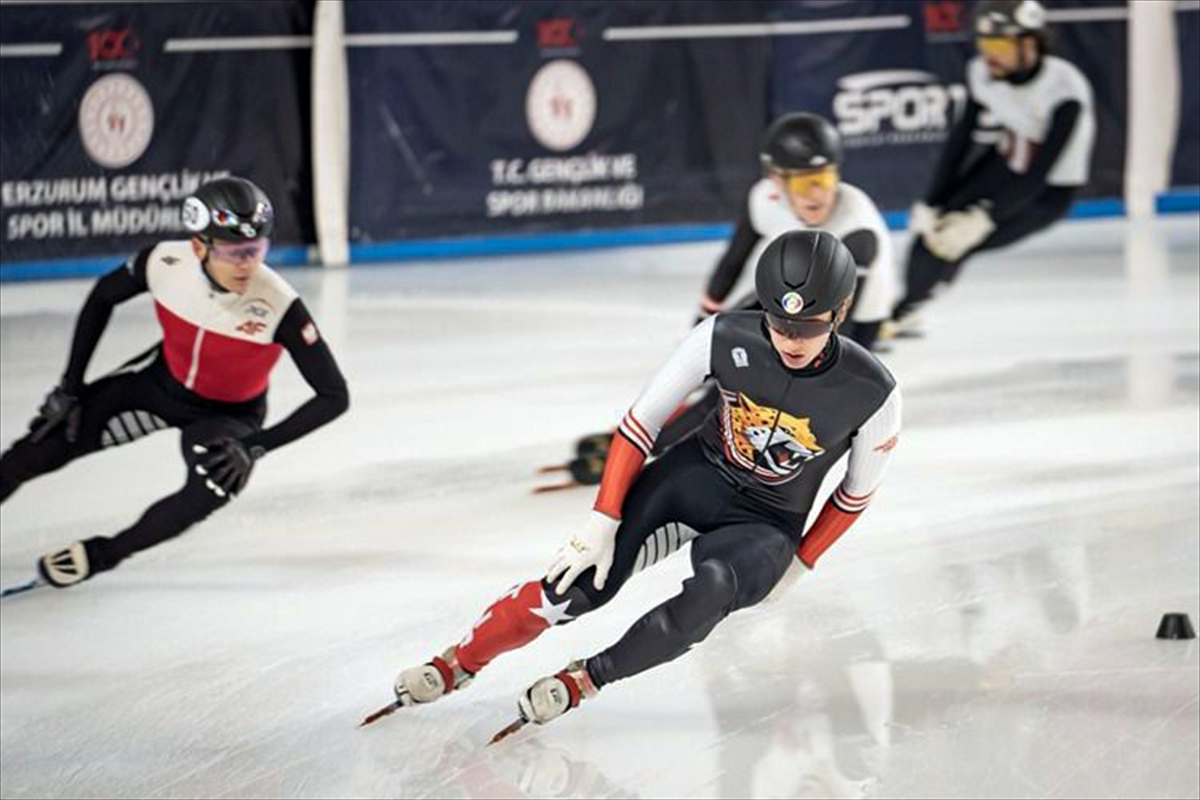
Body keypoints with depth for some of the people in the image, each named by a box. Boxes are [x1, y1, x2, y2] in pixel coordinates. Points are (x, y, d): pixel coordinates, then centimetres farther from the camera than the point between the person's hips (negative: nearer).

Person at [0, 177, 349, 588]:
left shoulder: (279, 307, -35)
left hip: (230, 415, -3)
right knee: (50, 441, -6)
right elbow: (103, 297, -4)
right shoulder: (165, 262, -27)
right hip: (162, 381, 3)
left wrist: (256, 447, -33)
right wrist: (70, 386, -3)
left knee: (211, 489, -31)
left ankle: (101, 555, -7)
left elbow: (334, 396, -28)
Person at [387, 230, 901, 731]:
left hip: (766, 527, -1)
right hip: (696, 475, 1)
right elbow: (641, 423, -11)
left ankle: (586, 678, -19)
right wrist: (603, 522, -15)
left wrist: (801, 561, 5)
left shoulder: (872, 394, -23)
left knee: (713, 590, -35)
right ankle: (461, 661, 1)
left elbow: (858, 489, -1)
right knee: (583, 582, -19)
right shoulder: (724, 339, -22)